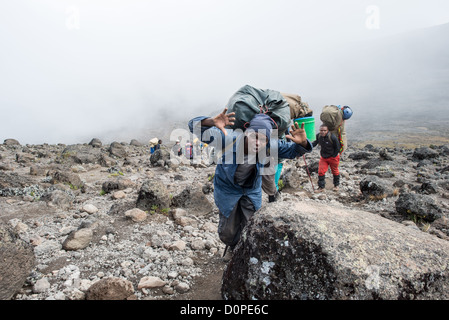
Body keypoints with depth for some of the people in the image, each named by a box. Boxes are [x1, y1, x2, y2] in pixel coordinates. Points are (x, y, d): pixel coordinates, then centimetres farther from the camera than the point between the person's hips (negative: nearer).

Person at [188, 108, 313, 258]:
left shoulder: (270, 145, -26)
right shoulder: (229, 138, -34)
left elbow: (293, 151, -9)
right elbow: (195, 126, -36)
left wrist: (302, 143, -35)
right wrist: (212, 122, -59)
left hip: (252, 190, 2)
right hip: (227, 188, -1)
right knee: (227, 233, 13)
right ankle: (233, 248, 52)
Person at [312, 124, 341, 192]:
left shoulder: (333, 137, -24)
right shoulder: (318, 136, -8)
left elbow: (337, 147, -14)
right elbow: (316, 142, 12)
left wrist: (333, 156, -13)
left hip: (333, 157, -4)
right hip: (323, 157, 4)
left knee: (335, 171, 15)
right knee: (321, 172, -4)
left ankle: (336, 185, 37)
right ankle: (321, 187, 6)